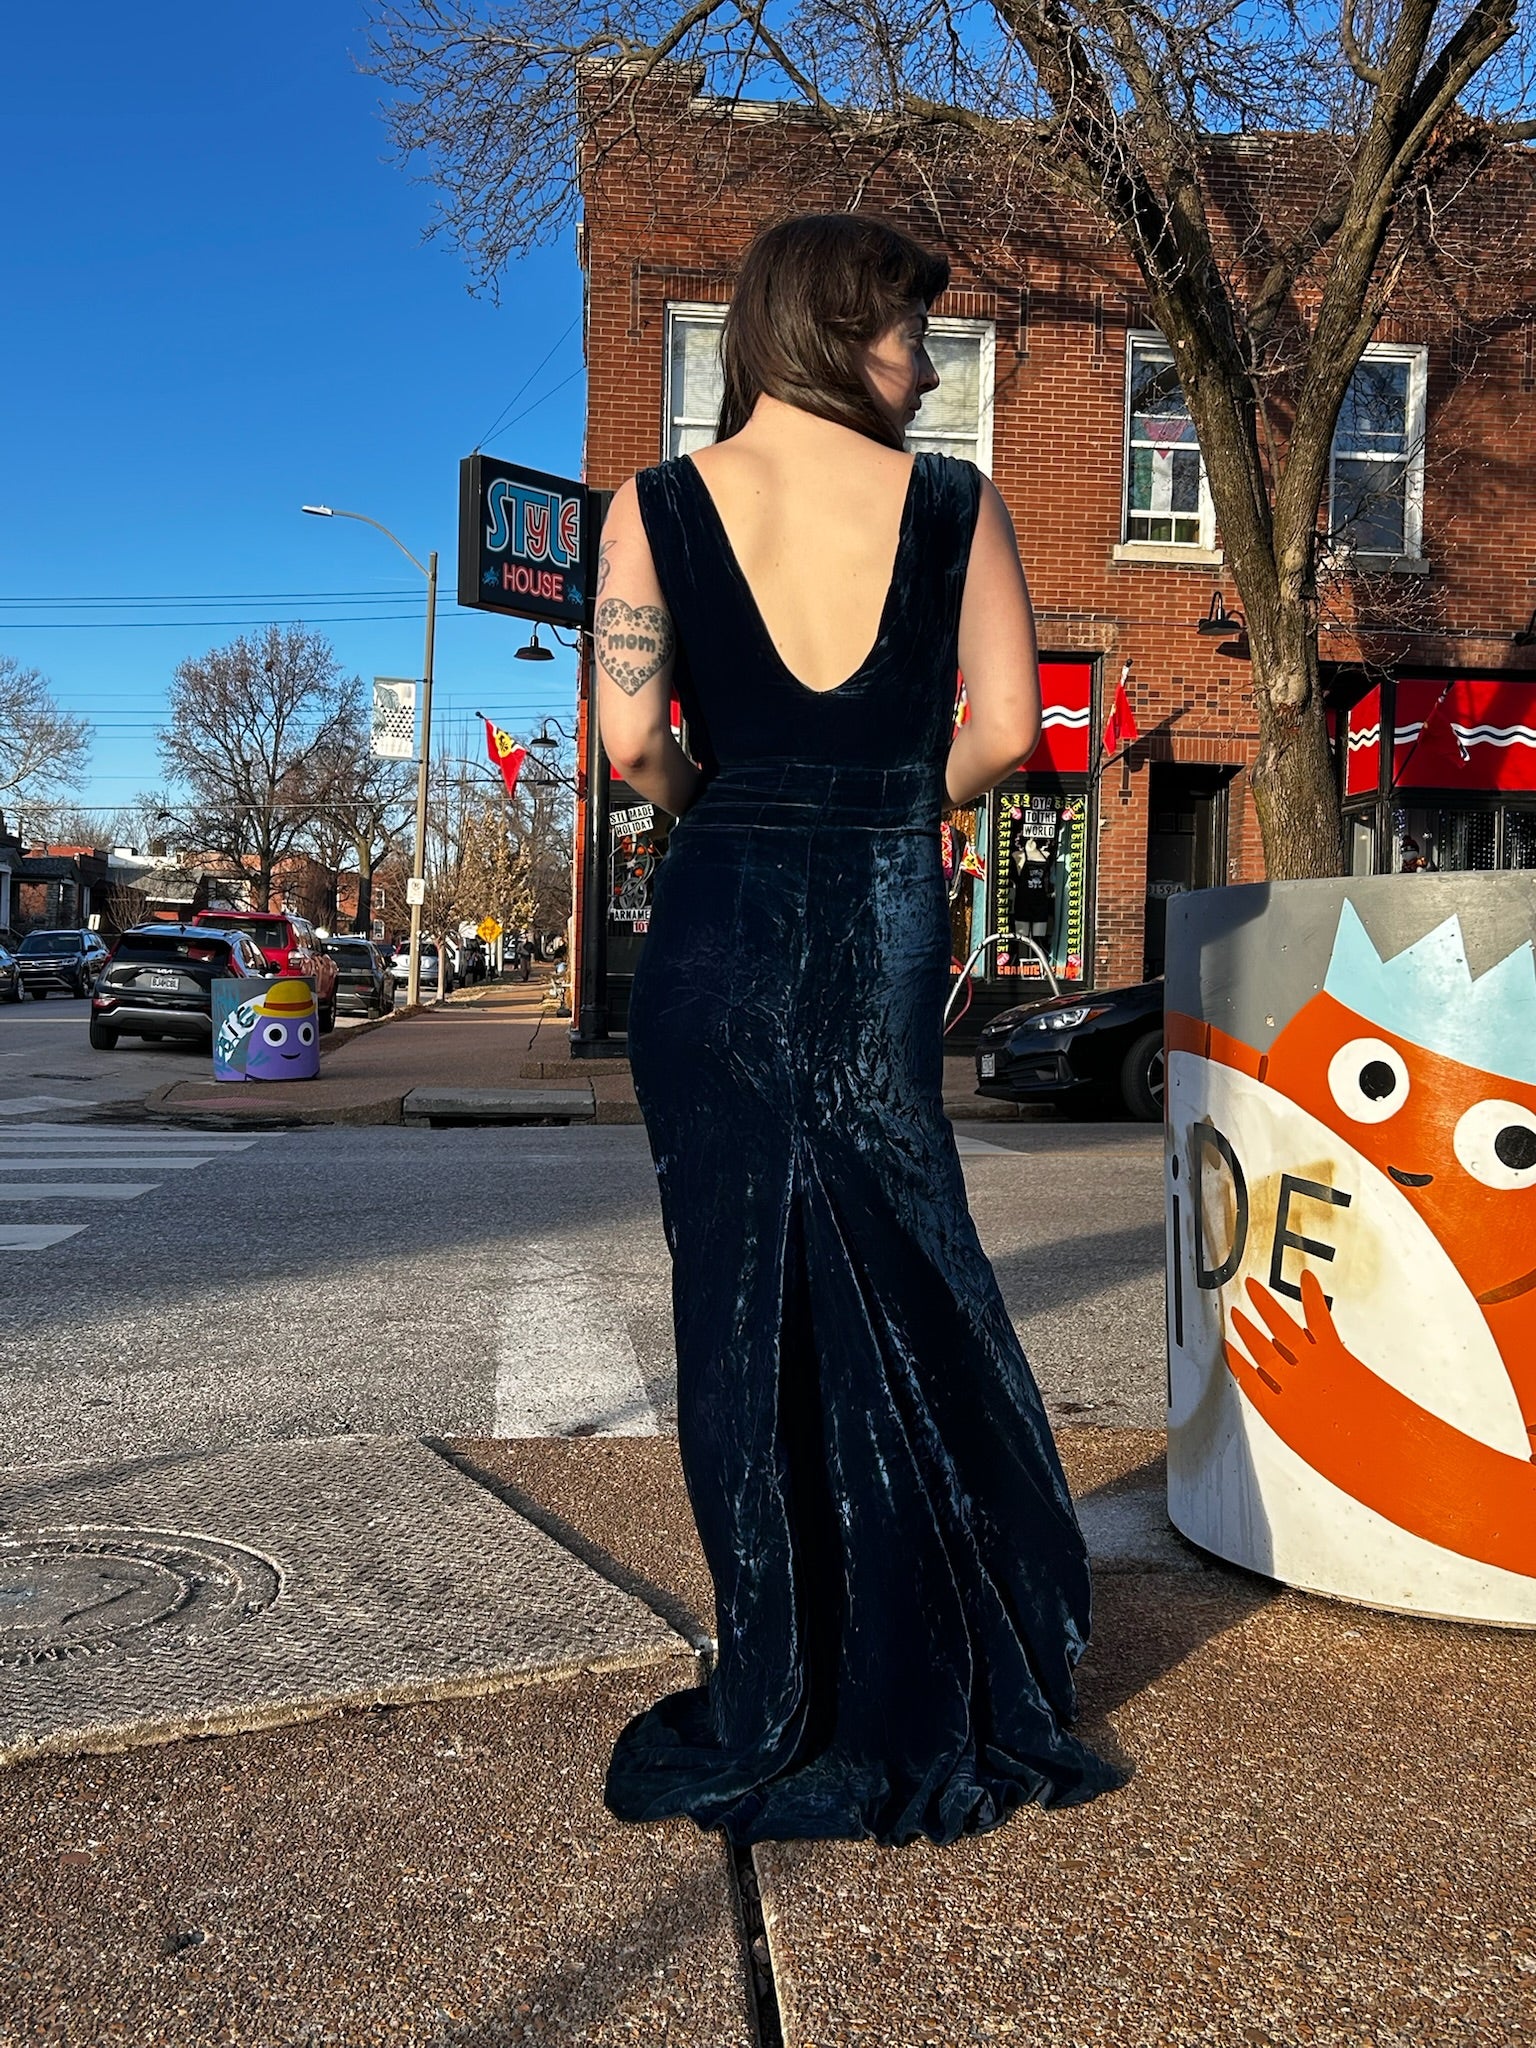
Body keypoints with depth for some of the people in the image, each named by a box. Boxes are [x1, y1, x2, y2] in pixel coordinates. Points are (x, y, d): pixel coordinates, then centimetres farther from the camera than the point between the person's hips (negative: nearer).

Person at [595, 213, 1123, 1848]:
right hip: (888, 916, 1)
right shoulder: (954, 503, 1)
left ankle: (784, 1699, 20)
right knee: (900, 1287, 15)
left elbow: (632, 741, -9)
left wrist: (727, 811, 10)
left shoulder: (659, 505, 0)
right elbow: (1006, 730, -3)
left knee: (741, 1297, 8)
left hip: (721, 917, -1)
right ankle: (936, 1690, 29)